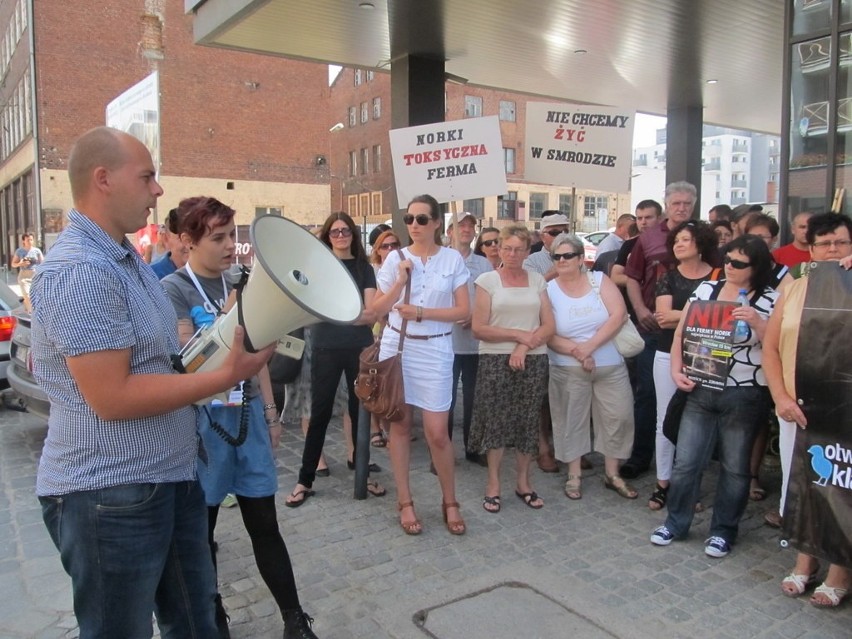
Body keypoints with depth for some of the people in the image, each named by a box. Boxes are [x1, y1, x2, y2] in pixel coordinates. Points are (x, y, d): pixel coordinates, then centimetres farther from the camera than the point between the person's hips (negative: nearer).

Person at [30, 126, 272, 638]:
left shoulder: (126, 257, 11)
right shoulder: (79, 270, -22)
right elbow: (112, 398, -26)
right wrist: (225, 376, -23)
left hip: (170, 476, 9)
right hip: (110, 495, -9)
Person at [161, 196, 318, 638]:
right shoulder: (174, 289, -8)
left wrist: (270, 411, 14)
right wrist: (230, 315, -23)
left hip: (248, 413, 4)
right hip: (202, 418, -4)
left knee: (264, 523, 10)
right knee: (201, 527, 12)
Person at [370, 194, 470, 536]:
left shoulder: (453, 259, 0)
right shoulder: (395, 259, 2)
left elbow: (463, 310, -4)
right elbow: (377, 309, 2)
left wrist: (421, 312, -14)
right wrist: (400, 282, -12)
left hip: (435, 350, -1)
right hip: (396, 345, 2)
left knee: (437, 432, -2)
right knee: (399, 424, 8)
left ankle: (450, 502, 20)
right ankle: (405, 502, 22)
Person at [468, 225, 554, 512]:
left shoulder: (537, 280, 8)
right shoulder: (487, 280, 0)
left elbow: (549, 326, 3)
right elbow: (479, 328, -6)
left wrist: (524, 347, -12)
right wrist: (518, 334, -12)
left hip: (533, 361, 3)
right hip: (496, 360, -2)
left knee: (528, 421, 7)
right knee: (495, 421, 0)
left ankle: (523, 483, 22)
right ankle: (493, 484, 14)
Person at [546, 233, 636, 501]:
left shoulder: (599, 280, 0)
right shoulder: (548, 291, -2)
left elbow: (619, 314, -11)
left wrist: (590, 346, -19)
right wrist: (576, 351, -20)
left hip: (611, 366, 2)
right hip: (568, 369, -1)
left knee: (618, 417, 5)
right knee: (571, 420, 6)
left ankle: (612, 474, 22)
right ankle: (574, 474, 21)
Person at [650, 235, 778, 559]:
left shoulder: (770, 300, -5)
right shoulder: (706, 289, 4)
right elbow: (681, 332, 8)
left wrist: (757, 322, -25)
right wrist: (676, 370, -3)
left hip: (744, 395, -3)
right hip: (701, 390, 3)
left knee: (734, 467, 11)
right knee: (685, 462, 8)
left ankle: (723, 530, 28)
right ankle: (676, 522, 25)